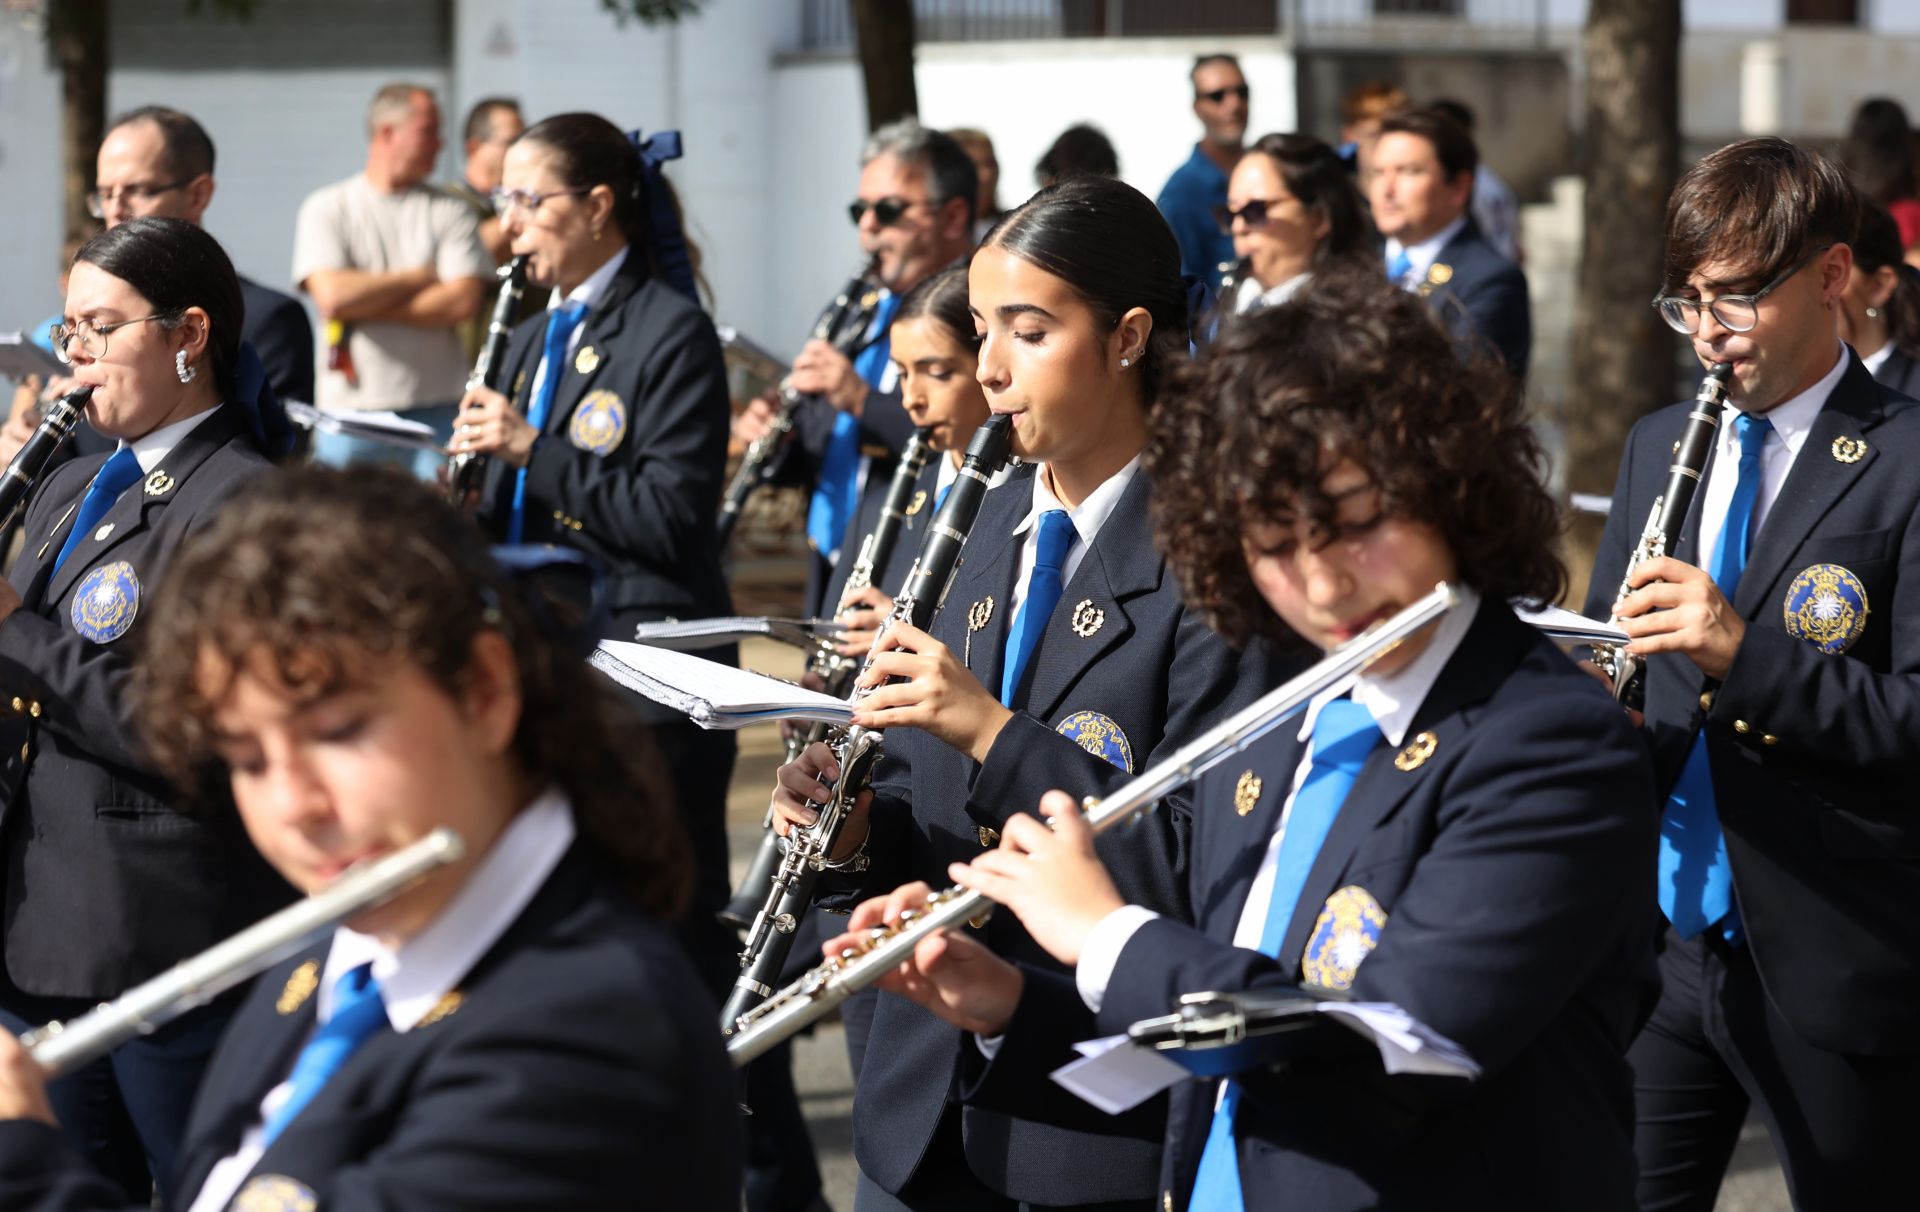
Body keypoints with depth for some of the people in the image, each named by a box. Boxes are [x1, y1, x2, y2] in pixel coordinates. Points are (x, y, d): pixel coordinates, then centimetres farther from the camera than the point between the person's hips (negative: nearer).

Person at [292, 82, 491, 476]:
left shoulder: (450, 211, 8)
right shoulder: (327, 208, 5)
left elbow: (464, 302, -5)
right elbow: (331, 296, -10)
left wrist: (364, 303, -8)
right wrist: (422, 277, -3)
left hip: (435, 411, 1)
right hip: (349, 411, 0)